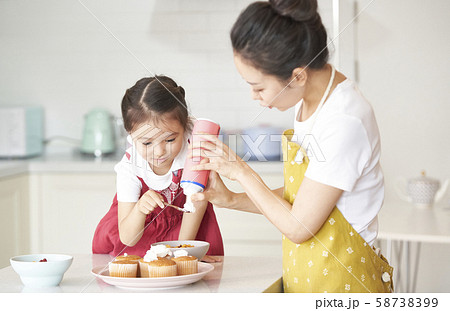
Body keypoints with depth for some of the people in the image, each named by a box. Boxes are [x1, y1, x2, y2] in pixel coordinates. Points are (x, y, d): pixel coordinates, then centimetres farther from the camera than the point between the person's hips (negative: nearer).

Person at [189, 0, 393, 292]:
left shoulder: (345, 124, -24)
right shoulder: (310, 98, 3)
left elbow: (297, 227, -18)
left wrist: (242, 172, -9)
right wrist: (230, 199, 5)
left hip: (341, 284, -8)